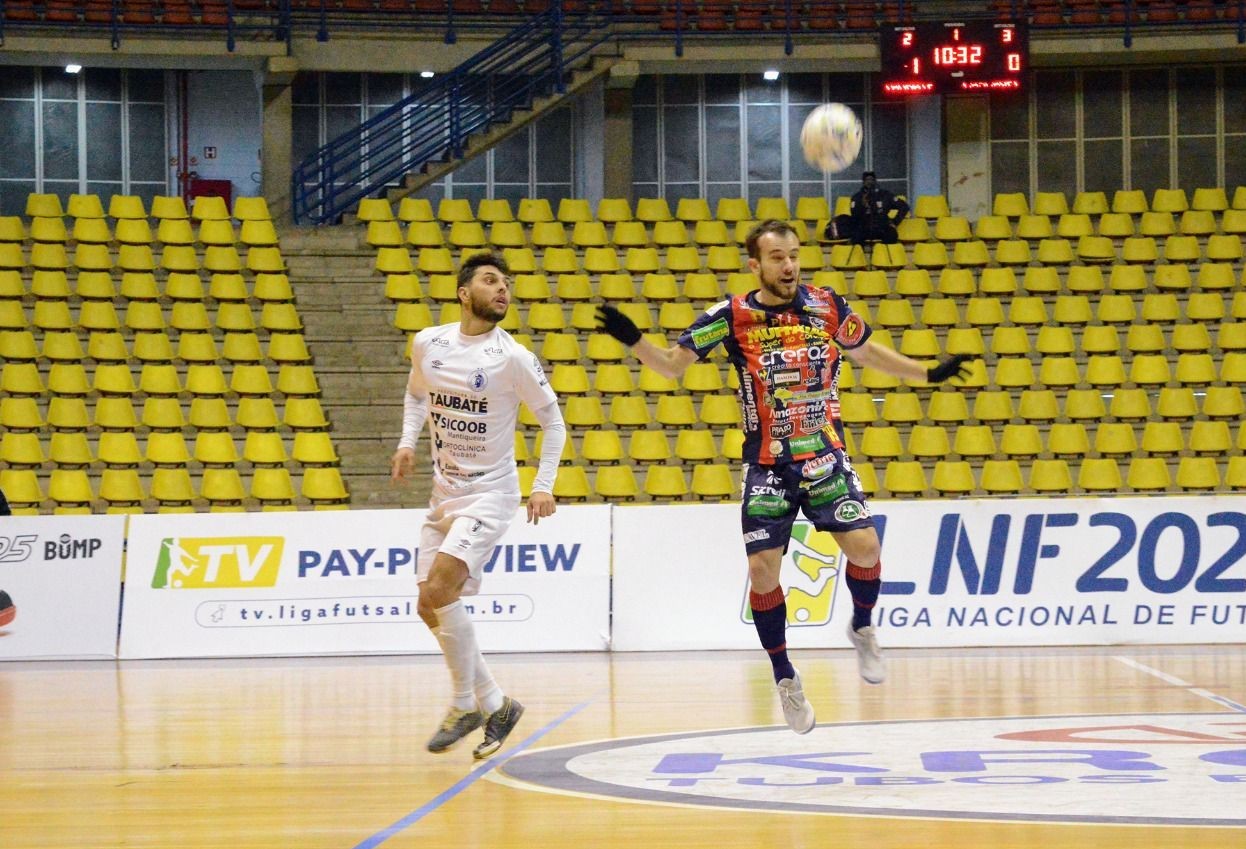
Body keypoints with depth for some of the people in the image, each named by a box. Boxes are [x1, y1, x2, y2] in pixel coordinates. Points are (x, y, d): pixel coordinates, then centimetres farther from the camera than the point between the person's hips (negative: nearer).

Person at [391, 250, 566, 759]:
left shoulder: (512, 358, -13)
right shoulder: (428, 344, -1)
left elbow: (552, 420, -3)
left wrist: (544, 485, -12)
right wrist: (407, 442, 7)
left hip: (490, 492, -6)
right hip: (444, 492, 6)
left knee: (439, 590, -22)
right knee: (431, 608, 5)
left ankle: (467, 704, -5)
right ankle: (495, 705, 20)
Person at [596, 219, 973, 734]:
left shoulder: (828, 307, -1)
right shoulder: (733, 317, -6)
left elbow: (867, 352, 18)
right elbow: (672, 365, -1)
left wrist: (929, 374, 16)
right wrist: (632, 340, -18)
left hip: (826, 455, 1)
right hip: (767, 465, -1)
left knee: (864, 546, -14)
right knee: (762, 570, -5)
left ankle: (862, 630, 17)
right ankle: (784, 678, 14)